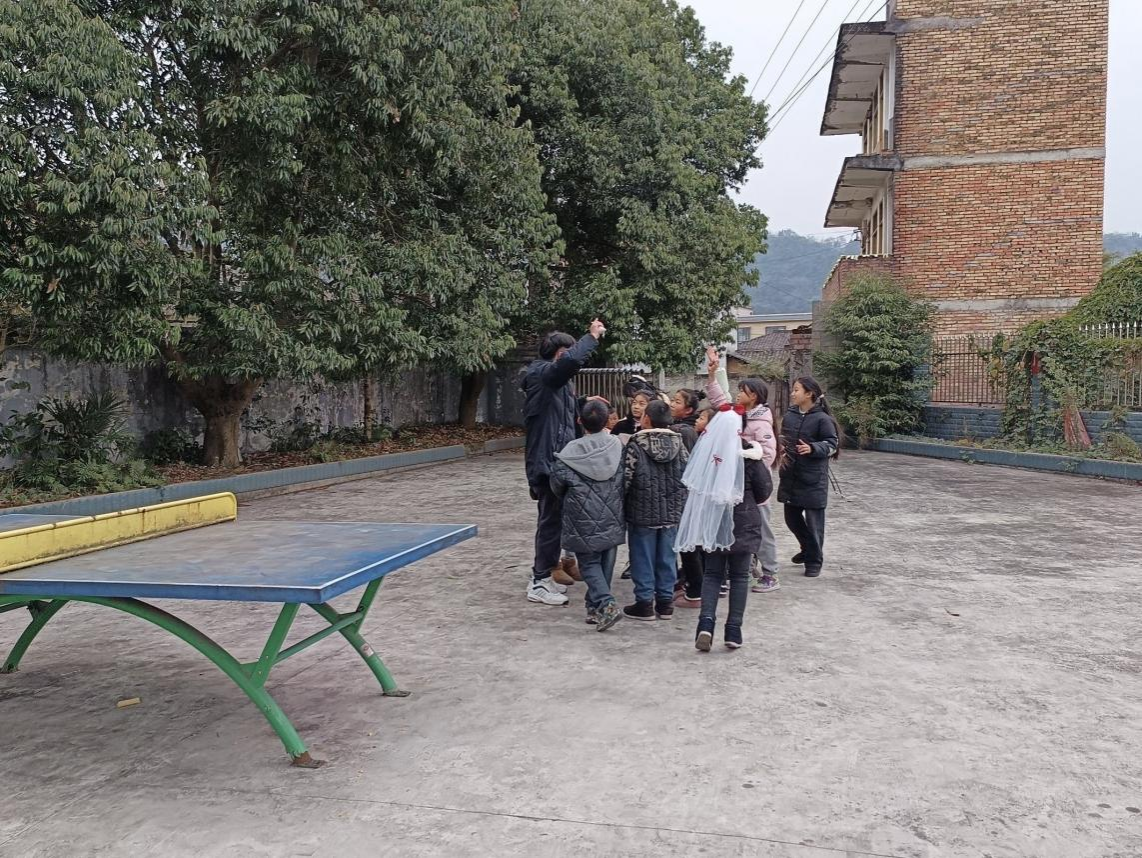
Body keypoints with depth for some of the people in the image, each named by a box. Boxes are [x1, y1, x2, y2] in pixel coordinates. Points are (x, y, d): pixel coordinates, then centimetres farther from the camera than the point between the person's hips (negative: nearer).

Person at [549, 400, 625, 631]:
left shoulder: (571, 453, -15)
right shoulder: (618, 446, -7)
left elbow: (557, 485, -4)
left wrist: (569, 499, 16)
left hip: (584, 520, -3)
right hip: (612, 521, 3)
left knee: (589, 563, 7)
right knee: (605, 563, 16)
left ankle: (606, 604, -11)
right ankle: (595, 607, 24)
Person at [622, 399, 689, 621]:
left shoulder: (636, 445, -12)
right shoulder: (678, 444, 2)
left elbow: (626, 477, -14)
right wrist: (680, 504, 15)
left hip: (642, 513, -4)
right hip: (672, 513, 4)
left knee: (643, 558, 5)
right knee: (666, 557, 12)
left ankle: (644, 603, 10)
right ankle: (665, 601, 19)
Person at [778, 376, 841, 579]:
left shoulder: (822, 418, -12)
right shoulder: (790, 415, 6)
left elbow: (832, 445, -11)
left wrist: (812, 448, -25)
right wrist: (782, 451, 4)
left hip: (813, 479, -6)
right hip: (790, 476, 6)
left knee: (813, 520, 2)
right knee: (792, 517, 16)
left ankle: (814, 560, 16)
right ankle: (808, 549, 39)